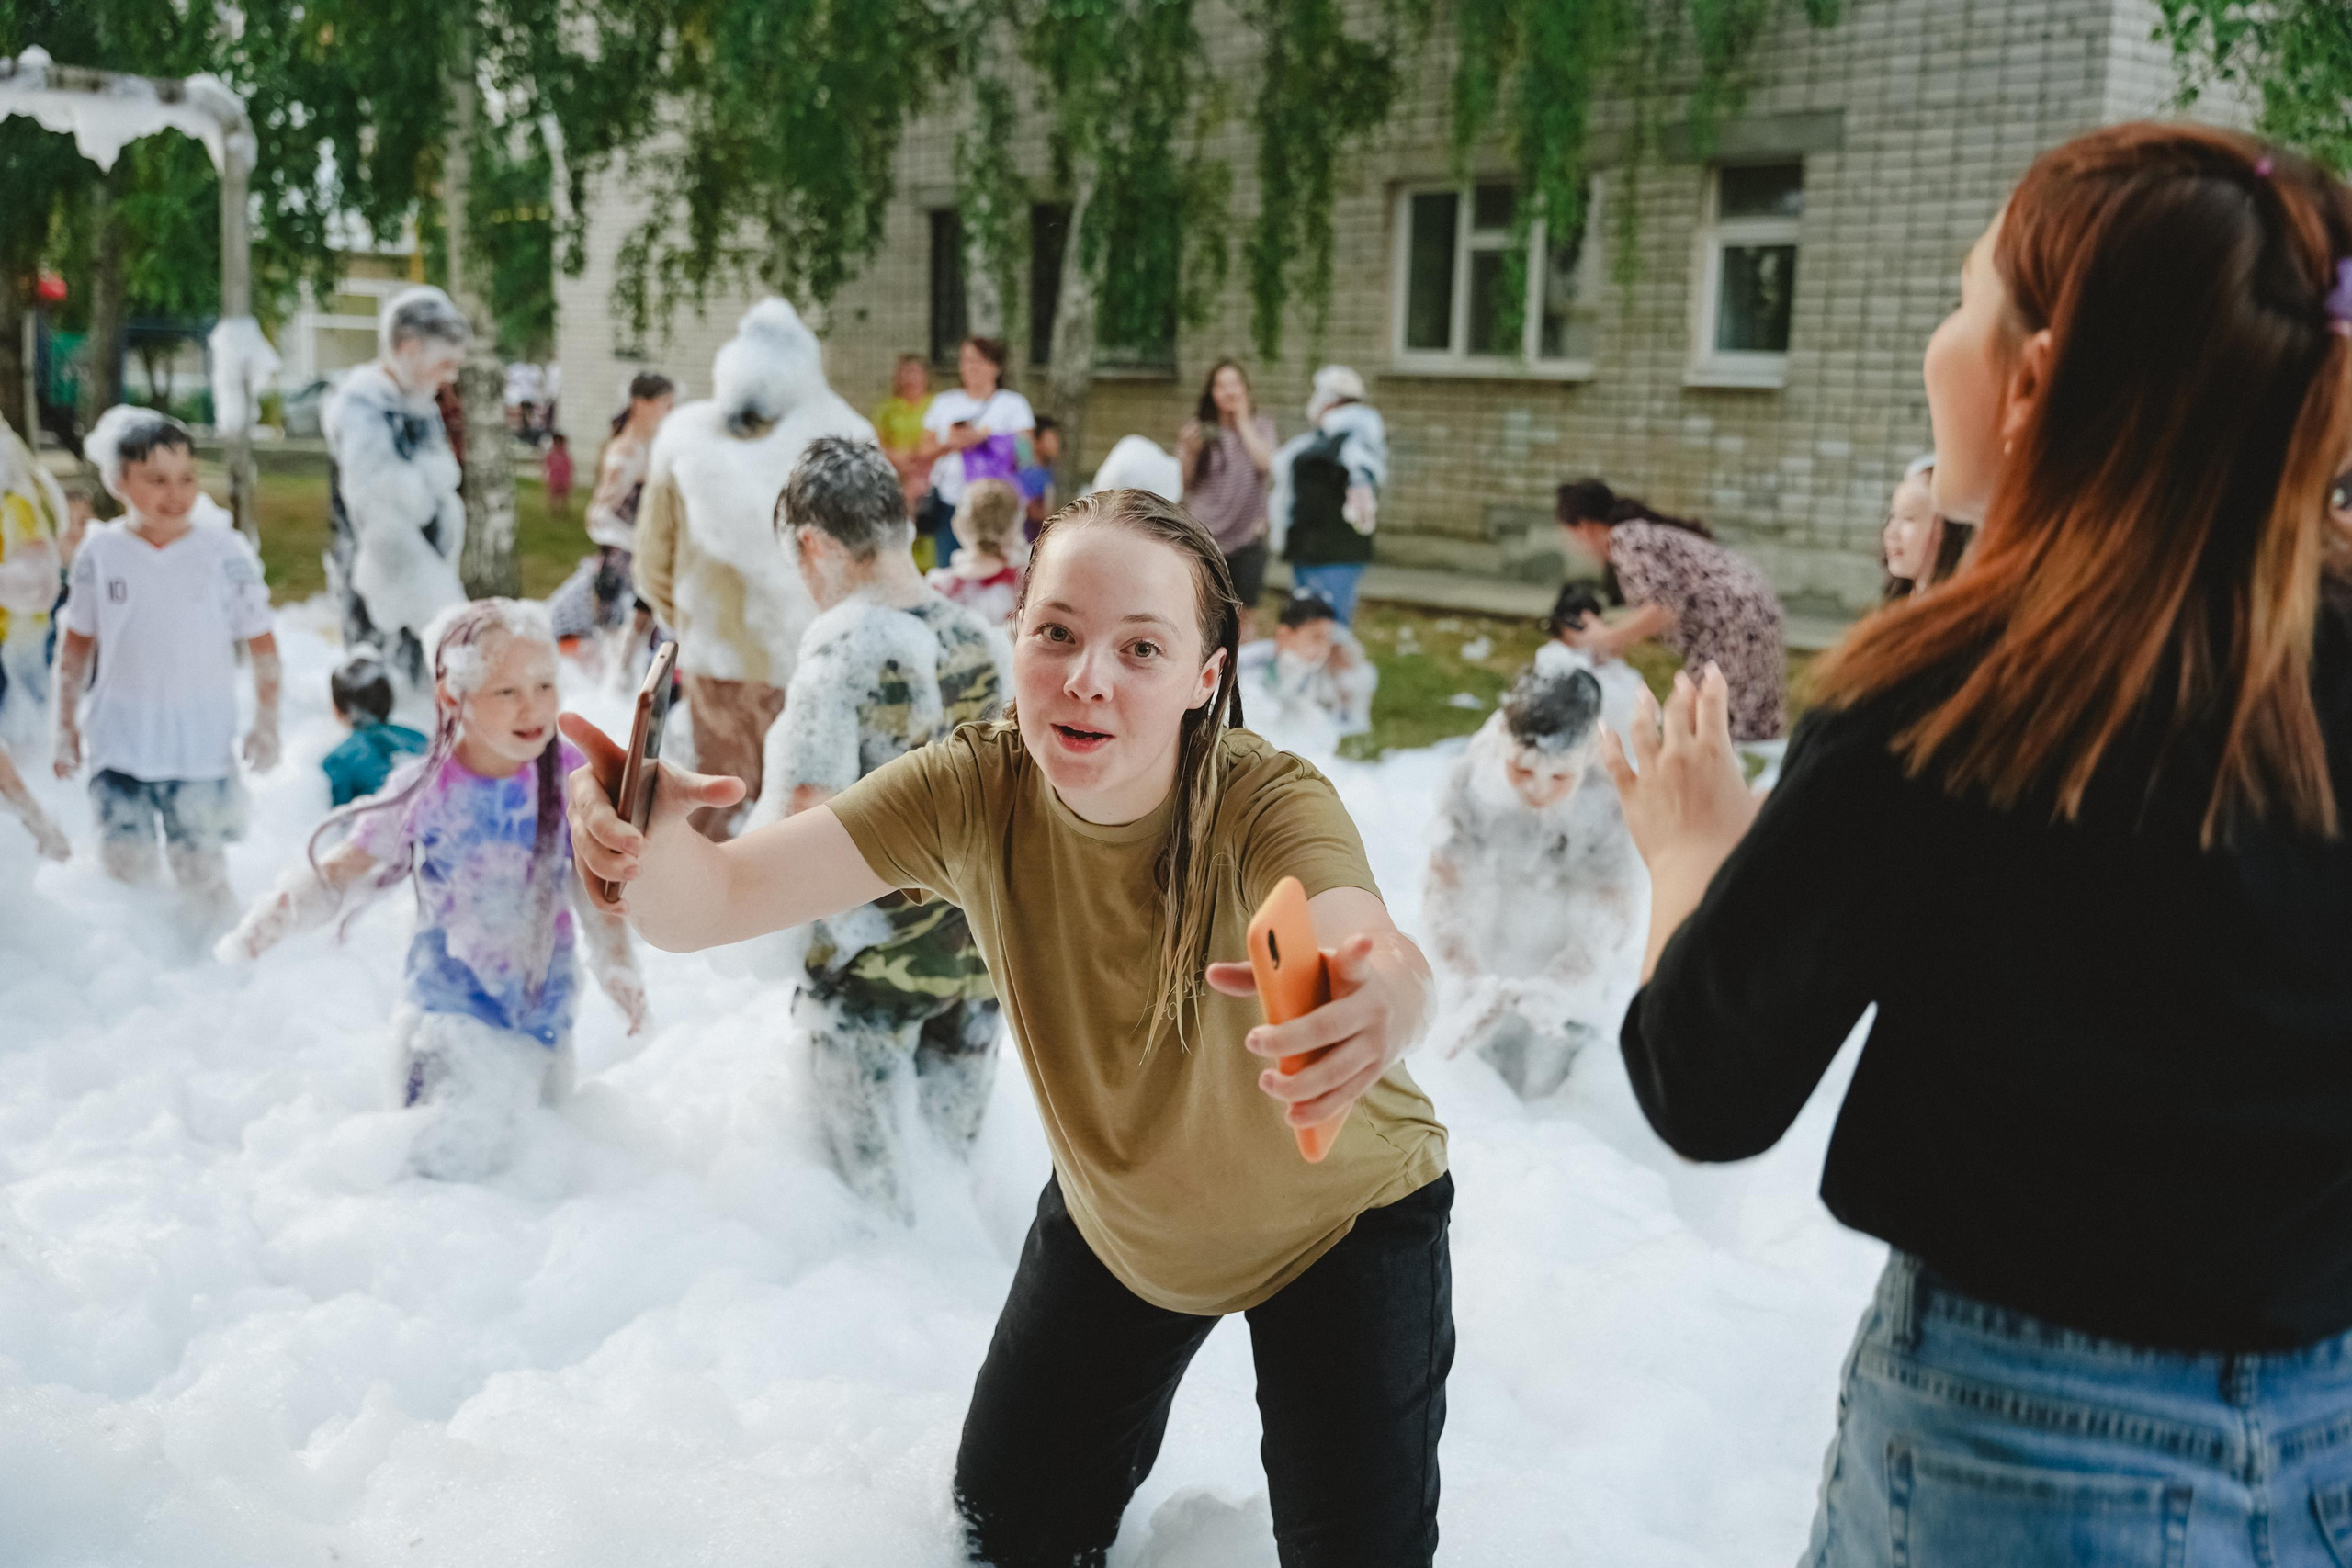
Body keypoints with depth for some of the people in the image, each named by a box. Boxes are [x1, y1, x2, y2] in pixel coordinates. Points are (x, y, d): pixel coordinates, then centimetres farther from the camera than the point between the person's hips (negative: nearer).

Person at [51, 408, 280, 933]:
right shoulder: (100, 553, 0)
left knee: (201, 867, -2)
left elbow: (262, 645, -1)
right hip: (118, 746, 2)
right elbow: (76, 646, 11)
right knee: (126, 865, 2)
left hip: (202, 747, -2)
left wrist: (266, 723, -6)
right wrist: (66, 724, 11)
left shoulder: (226, 554, -6)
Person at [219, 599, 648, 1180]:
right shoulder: (423, 791, -12)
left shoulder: (570, 778, -11)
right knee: (444, 1160, -3)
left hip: (543, 1010, 2)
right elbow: (344, 870, -6)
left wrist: (615, 965, -14)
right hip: (448, 1006, -1)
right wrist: (279, 911, -20)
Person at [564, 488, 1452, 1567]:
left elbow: (1381, 960, -55)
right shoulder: (972, 797, -25)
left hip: (1335, 1217, -3)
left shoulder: (1269, 807, -34)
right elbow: (714, 900, -34)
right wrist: (648, 843, -58)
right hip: (1117, 1215, 3)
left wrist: (1378, 1005, -79)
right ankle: (1127, 1409, 42)